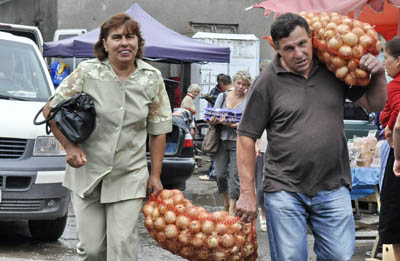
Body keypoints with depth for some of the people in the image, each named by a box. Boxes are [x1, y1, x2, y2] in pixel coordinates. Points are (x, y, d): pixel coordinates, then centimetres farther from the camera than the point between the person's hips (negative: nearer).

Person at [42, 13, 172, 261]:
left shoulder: (152, 79, 2)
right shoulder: (87, 72, -4)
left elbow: (158, 131, 7)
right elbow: (51, 110, 4)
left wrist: (155, 175, 2)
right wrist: (70, 146, -6)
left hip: (129, 178, 0)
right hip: (86, 173, 0)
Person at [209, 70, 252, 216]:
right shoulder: (222, 97, 10)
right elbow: (212, 118, 8)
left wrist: (234, 125, -23)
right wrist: (215, 121, -15)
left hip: (238, 142, -3)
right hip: (221, 140, 3)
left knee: (235, 176, -6)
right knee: (220, 174, 3)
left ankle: (231, 211, -1)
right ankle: (226, 200, 28)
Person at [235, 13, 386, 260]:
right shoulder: (268, 81, -4)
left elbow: (374, 104, 16)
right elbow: (246, 137, -2)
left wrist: (379, 75, -5)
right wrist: (247, 193, -5)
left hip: (333, 190, 3)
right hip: (285, 191, -2)